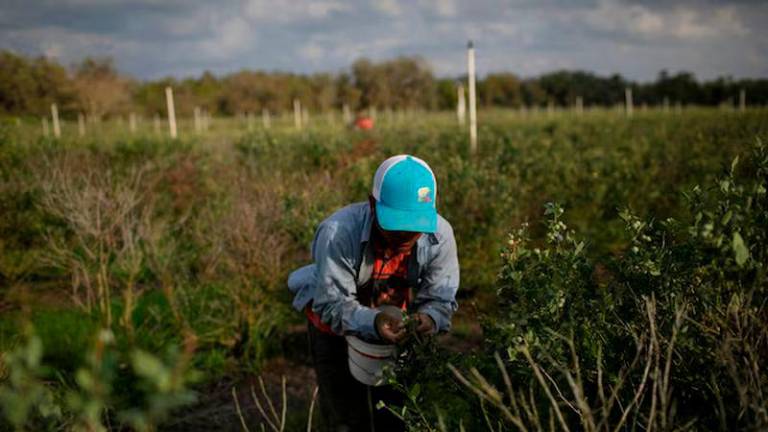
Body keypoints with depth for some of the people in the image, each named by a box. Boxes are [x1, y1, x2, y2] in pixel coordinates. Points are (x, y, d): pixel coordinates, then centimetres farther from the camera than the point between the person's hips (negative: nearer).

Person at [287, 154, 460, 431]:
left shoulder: (439, 235, -26)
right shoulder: (338, 233, -37)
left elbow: (440, 298, -19)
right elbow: (332, 304, -32)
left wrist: (430, 318, -43)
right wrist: (372, 324, -50)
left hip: (395, 328, 3)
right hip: (336, 327, -3)